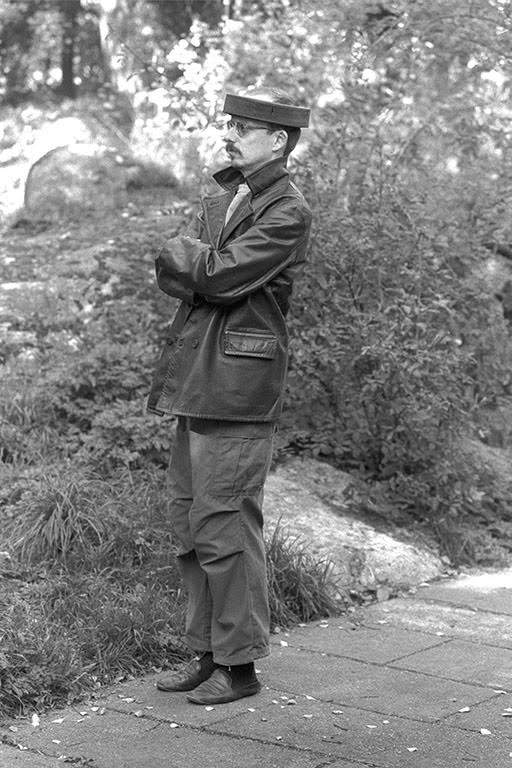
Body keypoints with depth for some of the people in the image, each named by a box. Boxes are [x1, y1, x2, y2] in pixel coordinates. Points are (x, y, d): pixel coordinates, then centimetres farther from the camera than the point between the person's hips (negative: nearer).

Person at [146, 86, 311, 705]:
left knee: (225, 526, -4)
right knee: (190, 527, 12)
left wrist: (185, 255, 0)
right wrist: (207, 264, -7)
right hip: (197, 379, 9)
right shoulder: (221, 198, 19)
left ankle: (239, 665, 8)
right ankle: (207, 653, 22)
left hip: (238, 386, -9)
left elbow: (220, 275, -18)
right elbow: (169, 276, 12)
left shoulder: (288, 213, -9)